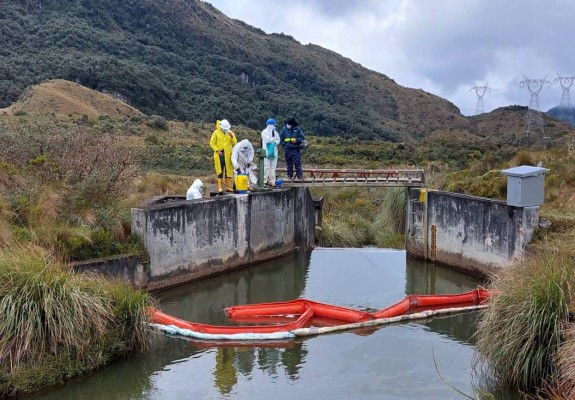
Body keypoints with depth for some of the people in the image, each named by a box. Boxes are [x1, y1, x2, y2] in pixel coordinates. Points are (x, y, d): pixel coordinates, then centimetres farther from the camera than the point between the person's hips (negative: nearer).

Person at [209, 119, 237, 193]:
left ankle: (228, 187, 15)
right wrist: (217, 150, -10)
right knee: (220, 171, -4)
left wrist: (232, 137, -16)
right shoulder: (216, 133, 0)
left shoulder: (230, 133, 8)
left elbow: (235, 143, 1)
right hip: (219, 155, -3)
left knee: (228, 170, 7)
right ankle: (220, 187, -3)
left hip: (228, 155, 3)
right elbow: (212, 143, 0)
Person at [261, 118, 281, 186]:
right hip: (266, 151, -5)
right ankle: (265, 181, -8)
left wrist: (275, 142, -9)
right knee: (266, 166, -10)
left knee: (273, 167, 3)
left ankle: (272, 181, 5)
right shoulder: (264, 132, 0)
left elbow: (278, 140, 11)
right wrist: (274, 139, 0)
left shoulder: (275, 132, 19)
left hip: (274, 151, 5)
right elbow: (267, 140, -13)